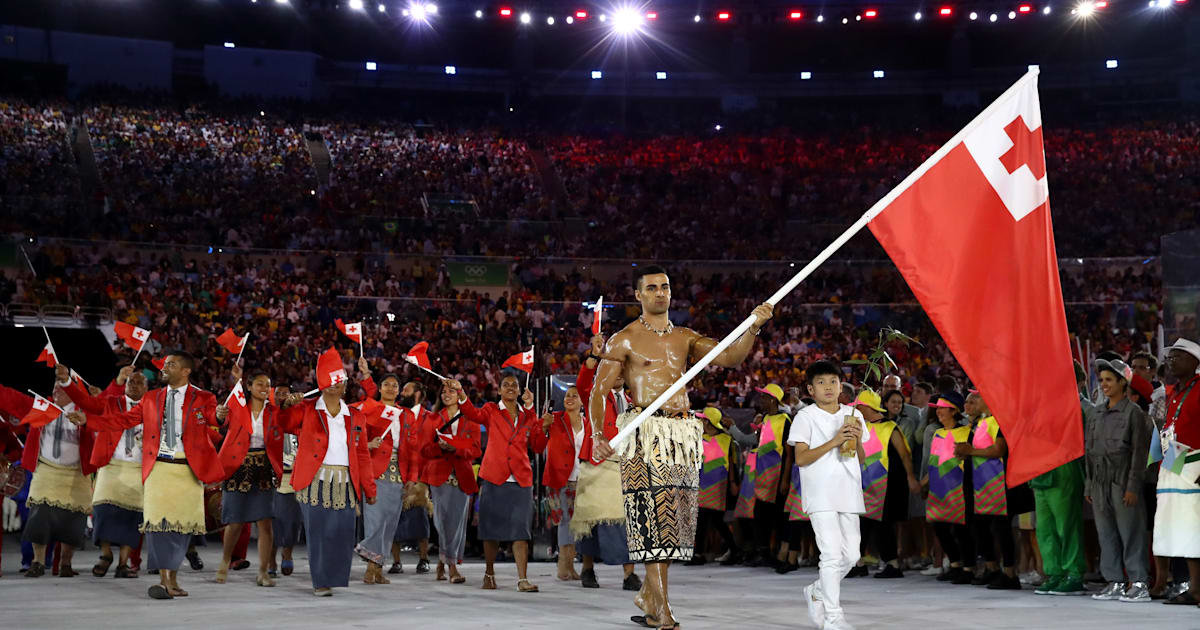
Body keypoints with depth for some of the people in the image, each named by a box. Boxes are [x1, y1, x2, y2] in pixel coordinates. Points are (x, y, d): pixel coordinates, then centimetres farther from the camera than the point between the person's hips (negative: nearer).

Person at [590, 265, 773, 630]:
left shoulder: (685, 337, 16)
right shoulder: (624, 340, 3)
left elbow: (730, 357, 6)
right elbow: (599, 391, 0)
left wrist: (754, 327, -10)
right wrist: (598, 435, -14)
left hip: (683, 435, 5)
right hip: (645, 434, -5)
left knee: (678, 517, 7)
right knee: (653, 513, -11)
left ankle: (648, 596, 22)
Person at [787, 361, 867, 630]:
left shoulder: (853, 416, 13)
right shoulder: (805, 417, -1)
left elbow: (861, 460, 16)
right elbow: (801, 458, -10)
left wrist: (857, 441, -6)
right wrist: (834, 441, -18)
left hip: (848, 494, 5)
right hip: (820, 495, -5)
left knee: (851, 554, 5)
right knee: (832, 553, -11)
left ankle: (816, 592, 28)